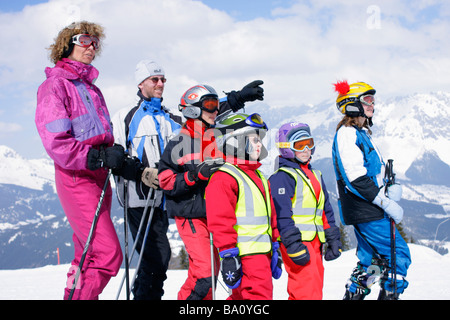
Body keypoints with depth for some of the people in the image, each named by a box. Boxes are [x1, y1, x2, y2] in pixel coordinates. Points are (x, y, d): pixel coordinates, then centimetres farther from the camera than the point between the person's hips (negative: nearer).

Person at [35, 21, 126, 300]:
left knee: (89, 256, 10)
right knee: (108, 254, -15)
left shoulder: (91, 88, 20)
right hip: (77, 178, -8)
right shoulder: (55, 85, -6)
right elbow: (55, 143, -16)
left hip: (98, 176, 8)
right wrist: (100, 157, -23)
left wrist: (116, 155, 5)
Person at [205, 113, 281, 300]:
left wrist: (275, 249, 26)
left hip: (263, 253, 9)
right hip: (245, 254, -9)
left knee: (243, 296, 15)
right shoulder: (224, 178, -9)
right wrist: (228, 255, -20)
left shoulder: (258, 177, 22)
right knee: (259, 295, -15)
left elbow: (271, 216, 27)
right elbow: (220, 221, -16)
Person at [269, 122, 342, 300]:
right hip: (298, 241, -9)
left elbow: (326, 210, 25)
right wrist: (294, 245, -21)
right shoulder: (281, 177, -8)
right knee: (308, 292, -15)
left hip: (315, 242, 9)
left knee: (316, 286, 11)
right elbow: (282, 215, -15)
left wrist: (333, 240, 19)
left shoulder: (315, 175, 21)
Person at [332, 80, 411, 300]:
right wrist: (386, 202, -21)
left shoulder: (361, 133, 19)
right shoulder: (347, 133, -13)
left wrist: (390, 190, 4)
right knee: (398, 254, -9)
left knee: (369, 259, 13)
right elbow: (355, 178, -22)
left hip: (369, 210, 10)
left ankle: (353, 295, 17)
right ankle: (390, 294, -6)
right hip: (364, 212, -10)